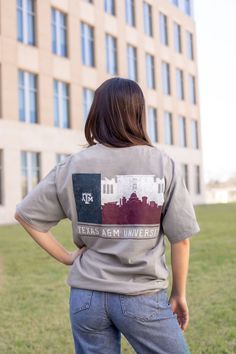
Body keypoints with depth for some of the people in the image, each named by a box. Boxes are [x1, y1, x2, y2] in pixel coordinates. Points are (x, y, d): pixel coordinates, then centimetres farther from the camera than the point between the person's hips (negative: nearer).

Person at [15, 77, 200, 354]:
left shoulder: (74, 165, -3)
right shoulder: (163, 164, -8)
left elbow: (25, 213, 2)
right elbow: (180, 238, -6)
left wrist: (65, 257, 6)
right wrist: (179, 293, 6)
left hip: (86, 296, 3)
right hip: (142, 298, -2)